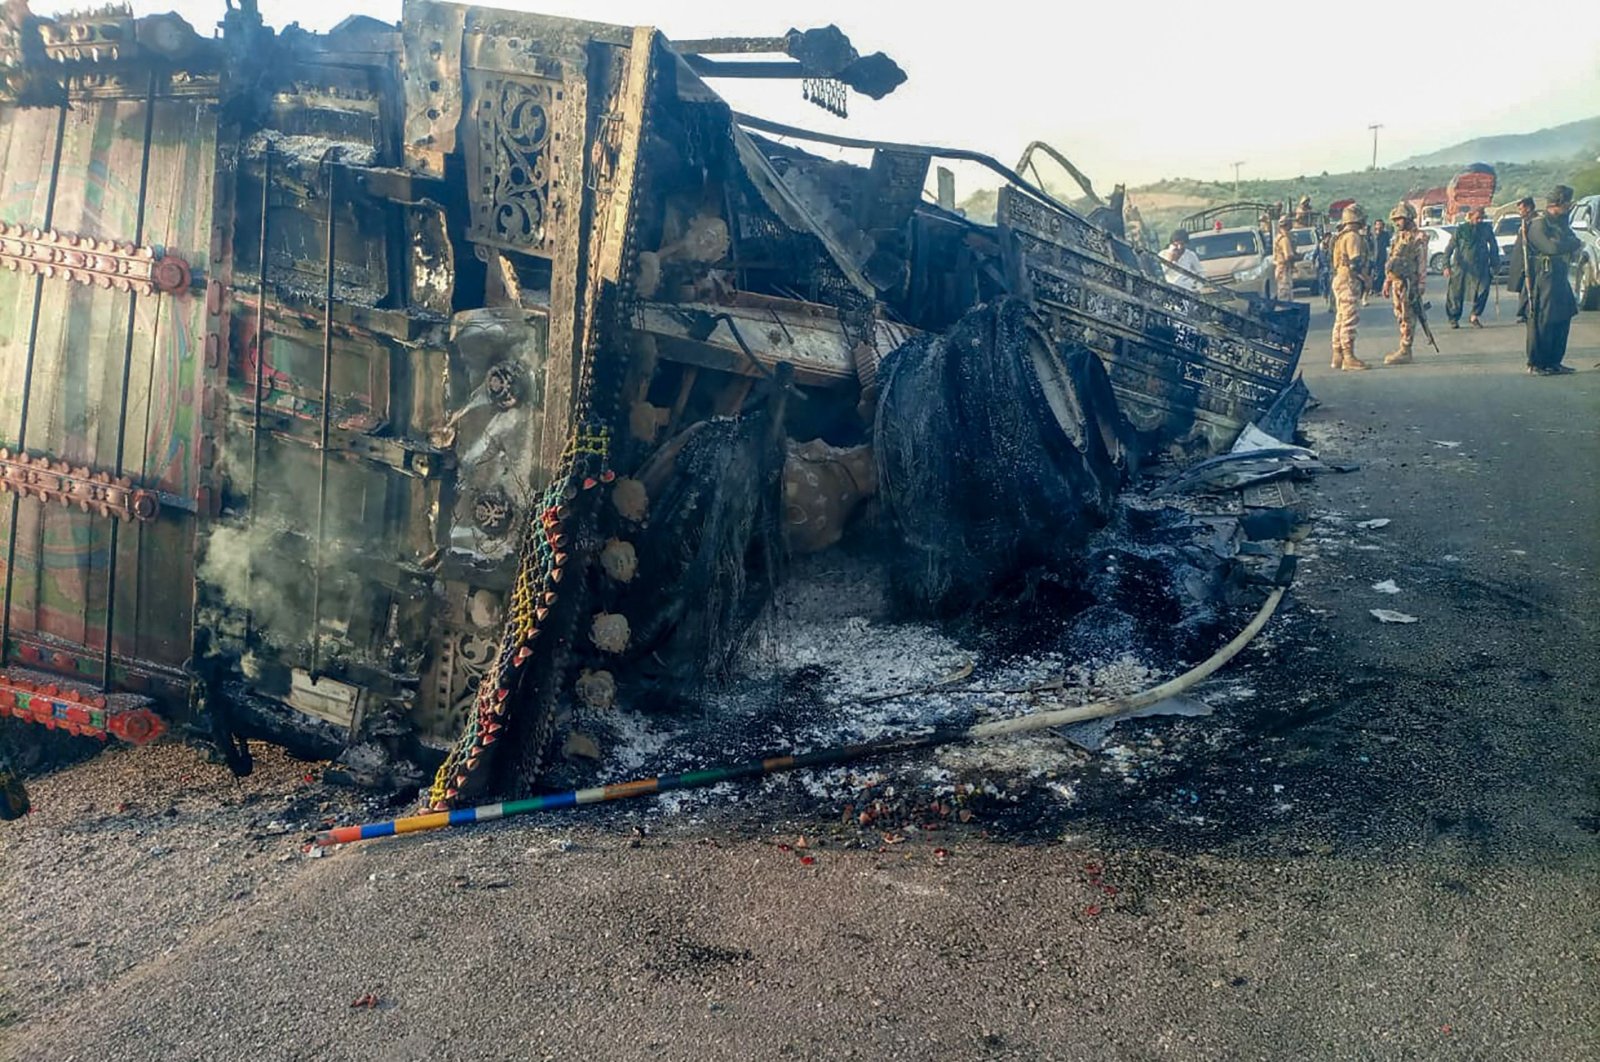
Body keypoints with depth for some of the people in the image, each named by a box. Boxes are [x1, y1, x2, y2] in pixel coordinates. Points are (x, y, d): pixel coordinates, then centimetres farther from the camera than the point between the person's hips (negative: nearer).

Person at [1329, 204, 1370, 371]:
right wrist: (1364, 280, -10)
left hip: (1339, 280, 11)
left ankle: (1338, 356, 16)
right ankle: (1349, 358, -14)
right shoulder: (1353, 236, -13)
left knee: (1341, 319, 13)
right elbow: (1356, 263, -20)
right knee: (1349, 320, -11)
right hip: (1349, 281, -11)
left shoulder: (1341, 237, 18)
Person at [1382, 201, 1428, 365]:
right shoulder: (1399, 237, 17)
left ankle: (1405, 352, -7)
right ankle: (1403, 348, 19)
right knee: (1400, 316, 12)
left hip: (1408, 283, -8)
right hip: (1396, 282, 8)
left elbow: (1422, 264, -12)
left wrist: (1420, 286, -17)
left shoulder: (1418, 238, -8)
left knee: (1407, 317, -7)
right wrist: (1387, 281, 18)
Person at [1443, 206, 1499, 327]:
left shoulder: (1487, 228, 3)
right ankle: (1454, 319, 19)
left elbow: (1493, 246, 11)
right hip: (1461, 268, -2)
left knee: (1482, 291, -13)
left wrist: (1495, 264, 8)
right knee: (1456, 294, 2)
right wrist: (1446, 266, -14)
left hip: (1480, 268, 2)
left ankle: (1474, 316, 2)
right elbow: (1449, 249, -5)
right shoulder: (1461, 229, -4)